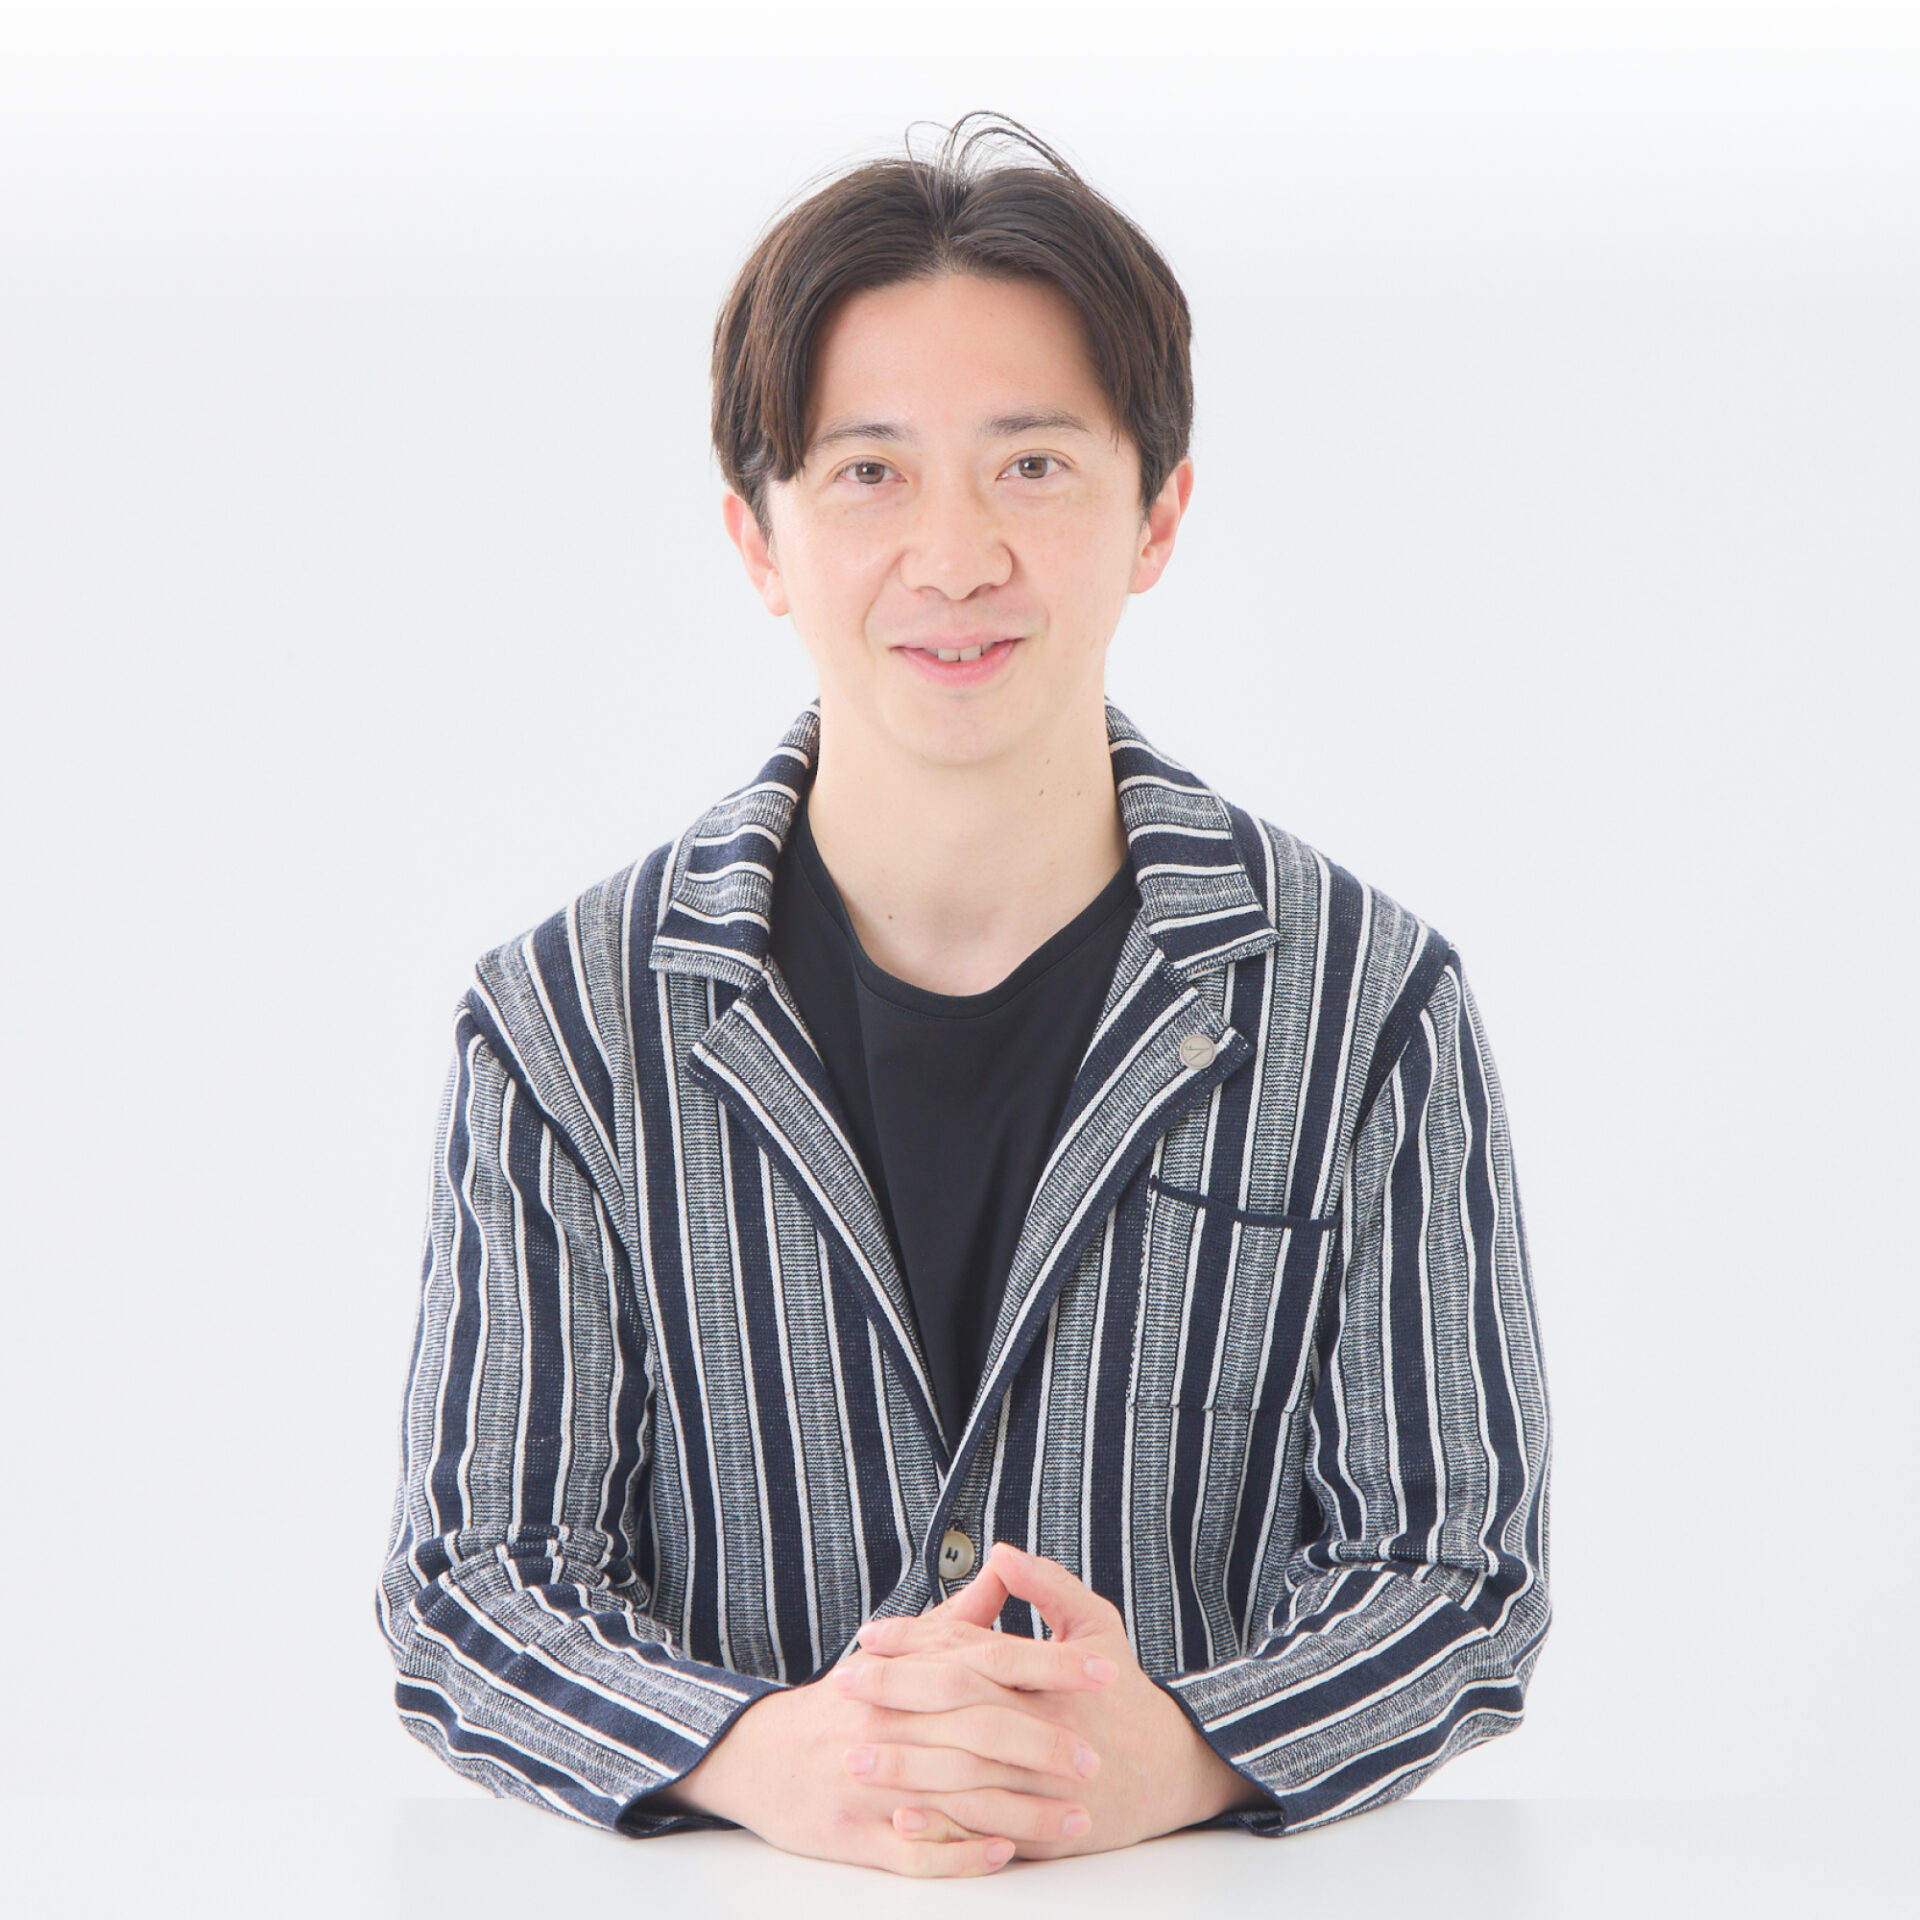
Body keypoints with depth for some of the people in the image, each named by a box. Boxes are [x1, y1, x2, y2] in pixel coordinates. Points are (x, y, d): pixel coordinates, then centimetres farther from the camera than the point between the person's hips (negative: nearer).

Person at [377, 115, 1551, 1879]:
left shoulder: (1371, 1008, 0)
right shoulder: (565, 1026, 1)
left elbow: (1455, 1564, 1)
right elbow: (480, 1579, 1)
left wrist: (1179, 1756, -18)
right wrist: (763, 1754, -19)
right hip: (735, 1894, 0)